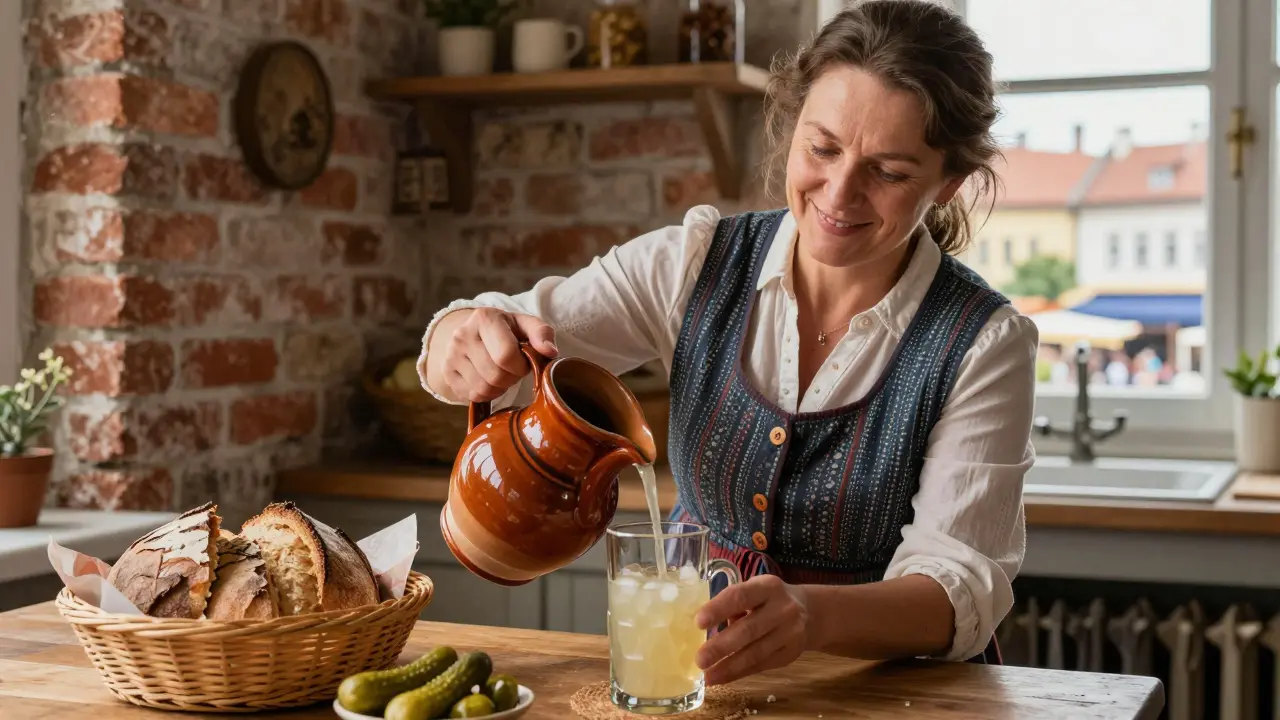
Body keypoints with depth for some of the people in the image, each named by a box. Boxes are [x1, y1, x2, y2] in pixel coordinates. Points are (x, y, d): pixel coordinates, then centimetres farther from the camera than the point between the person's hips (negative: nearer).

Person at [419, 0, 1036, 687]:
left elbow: (960, 587, -15)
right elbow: (516, 345, -5)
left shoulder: (983, 343, -10)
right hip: (691, 659, 4)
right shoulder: (698, 265, -3)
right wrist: (468, 339, -28)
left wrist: (812, 615, -34)